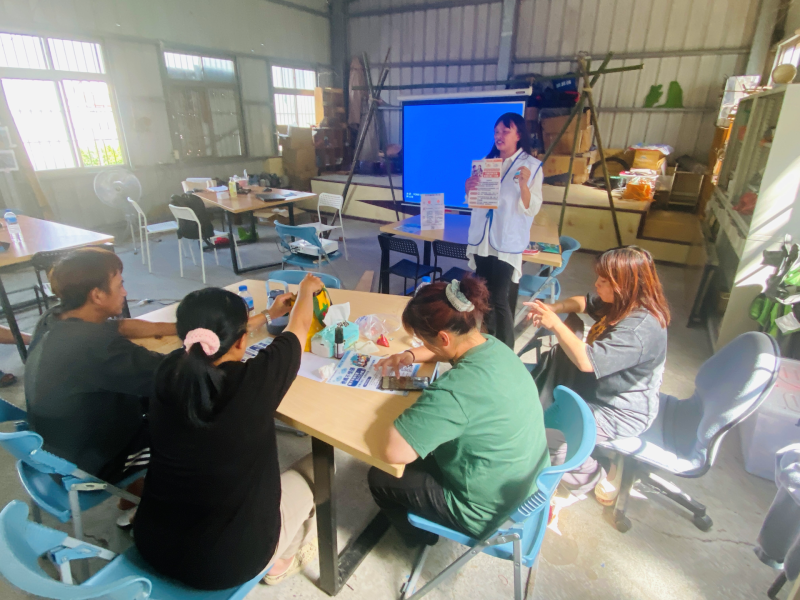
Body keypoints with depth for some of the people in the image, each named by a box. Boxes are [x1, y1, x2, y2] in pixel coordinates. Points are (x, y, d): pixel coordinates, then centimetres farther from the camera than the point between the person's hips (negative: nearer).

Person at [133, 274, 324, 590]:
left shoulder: (169, 370, -14)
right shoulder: (254, 382, -27)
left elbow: (215, 337, 9)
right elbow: (299, 327, -7)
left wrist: (269, 315, 24)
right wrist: (307, 290, 14)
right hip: (228, 561, -4)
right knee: (316, 468, 16)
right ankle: (283, 558, 33)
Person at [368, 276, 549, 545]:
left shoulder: (455, 390, -39)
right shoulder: (494, 346, -11)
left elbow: (395, 451, -38)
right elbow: (450, 348, 11)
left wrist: (404, 417, -19)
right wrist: (410, 355, -3)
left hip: (486, 512, -8)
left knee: (379, 478, 11)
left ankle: (419, 535, 38)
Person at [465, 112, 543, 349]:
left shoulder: (532, 165, -3)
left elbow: (531, 209, -10)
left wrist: (524, 183, -26)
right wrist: (469, 187, -6)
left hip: (507, 242, -5)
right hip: (481, 239, 5)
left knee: (500, 300, -9)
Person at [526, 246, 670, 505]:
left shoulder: (640, 329, -34)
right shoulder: (622, 303, -7)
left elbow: (586, 360, -40)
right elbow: (585, 302, 9)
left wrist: (555, 323, -28)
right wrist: (554, 308, -12)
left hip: (620, 410, -9)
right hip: (601, 385, 9)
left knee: (548, 430, -15)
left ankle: (591, 479, 12)